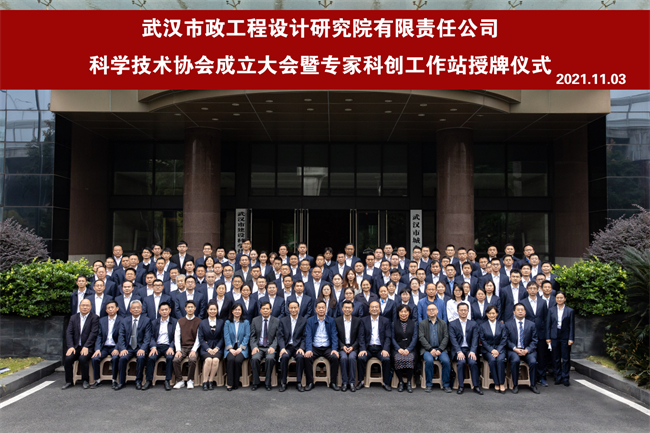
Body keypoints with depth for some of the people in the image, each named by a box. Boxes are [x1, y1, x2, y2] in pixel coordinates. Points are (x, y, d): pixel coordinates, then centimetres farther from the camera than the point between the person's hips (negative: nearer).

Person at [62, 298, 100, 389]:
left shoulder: (94, 318, 1)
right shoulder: (73, 317, 13)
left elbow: (93, 333, -9)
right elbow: (69, 332, 4)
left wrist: (86, 347, -20)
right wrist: (70, 346, -10)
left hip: (87, 347, -4)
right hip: (75, 347, 4)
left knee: (82, 358, -30)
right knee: (68, 358, -23)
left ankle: (86, 381, -10)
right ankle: (68, 381, -5)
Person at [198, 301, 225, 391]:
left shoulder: (221, 322, 12)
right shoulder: (202, 323, 12)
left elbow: (222, 338, 7)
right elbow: (201, 339, 4)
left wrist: (217, 348, -9)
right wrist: (208, 349, -11)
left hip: (217, 348, 0)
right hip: (205, 348, 0)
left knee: (216, 360, -31)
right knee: (208, 359, -31)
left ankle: (210, 381, -18)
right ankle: (205, 382, -20)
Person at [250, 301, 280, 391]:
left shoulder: (276, 321, 6)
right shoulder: (255, 320, 10)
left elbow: (277, 337, 2)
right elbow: (252, 336, 7)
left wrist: (273, 347, -14)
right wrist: (254, 346, -11)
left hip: (270, 347, -1)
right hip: (258, 347, 1)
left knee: (270, 358, -32)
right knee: (255, 358, -29)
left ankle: (268, 383, -15)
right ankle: (256, 383, -10)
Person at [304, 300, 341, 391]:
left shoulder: (331, 321, 8)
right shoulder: (310, 321, 5)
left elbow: (334, 336, 1)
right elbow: (308, 336, -5)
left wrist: (335, 349, -16)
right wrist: (308, 349, -21)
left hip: (327, 348, 1)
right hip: (314, 348, 0)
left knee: (335, 357, -28)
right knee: (307, 357, -29)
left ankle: (333, 382, -11)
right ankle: (310, 383, -15)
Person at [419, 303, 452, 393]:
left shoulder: (443, 323, 12)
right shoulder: (422, 323, 8)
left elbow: (446, 337, 4)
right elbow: (421, 338, -2)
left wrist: (440, 350, -11)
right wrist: (430, 349, -14)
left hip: (440, 349, 1)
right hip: (427, 349, -1)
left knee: (446, 361, -27)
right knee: (429, 360, -31)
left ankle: (446, 385, -11)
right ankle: (429, 385, -15)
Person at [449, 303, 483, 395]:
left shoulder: (473, 324, 12)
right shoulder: (452, 324, 7)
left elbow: (475, 339, 1)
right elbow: (453, 339, -4)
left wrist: (472, 351, -16)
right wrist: (459, 352, -19)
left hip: (469, 349, 1)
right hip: (458, 350, -1)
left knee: (473, 362, -28)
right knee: (461, 361, -30)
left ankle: (476, 386, -15)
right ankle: (461, 386, -18)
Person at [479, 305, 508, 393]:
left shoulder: (502, 325, 10)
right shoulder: (483, 326, 6)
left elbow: (504, 339, 3)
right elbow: (483, 340, 1)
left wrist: (498, 350, -12)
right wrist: (491, 350, -13)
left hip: (499, 349, 1)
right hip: (487, 349, -1)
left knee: (500, 359, -31)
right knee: (492, 360, -31)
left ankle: (502, 384, -25)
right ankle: (496, 383, -23)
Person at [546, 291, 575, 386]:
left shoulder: (570, 311, 1)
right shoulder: (551, 310, 6)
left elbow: (572, 326, 0)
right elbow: (548, 325, 6)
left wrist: (571, 338, -6)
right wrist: (548, 337, 1)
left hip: (565, 337, -2)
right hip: (554, 337, 2)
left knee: (566, 359, 2)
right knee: (556, 359, 7)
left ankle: (565, 378, 12)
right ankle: (558, 378, 16)